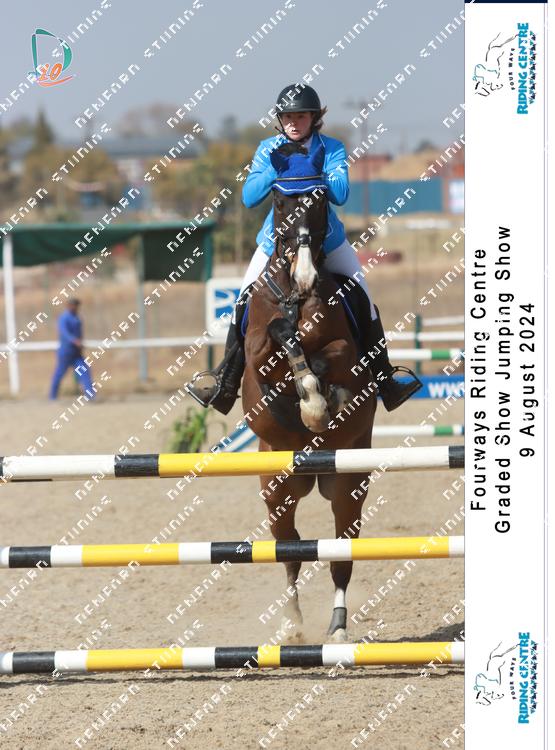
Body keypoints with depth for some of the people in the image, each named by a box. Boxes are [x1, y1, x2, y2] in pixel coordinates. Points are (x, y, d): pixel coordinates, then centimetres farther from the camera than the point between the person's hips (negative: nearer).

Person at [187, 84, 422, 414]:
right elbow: (250, 197, -13)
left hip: (327, 241, -1)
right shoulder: (268, 150, -6)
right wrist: (277, 168, -25)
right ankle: (226, 382, 6)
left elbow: (341, 193, -25)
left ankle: (385, 381, 7)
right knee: (244, 303, -3)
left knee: (365, 302, -4)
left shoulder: (332, 150, -10)